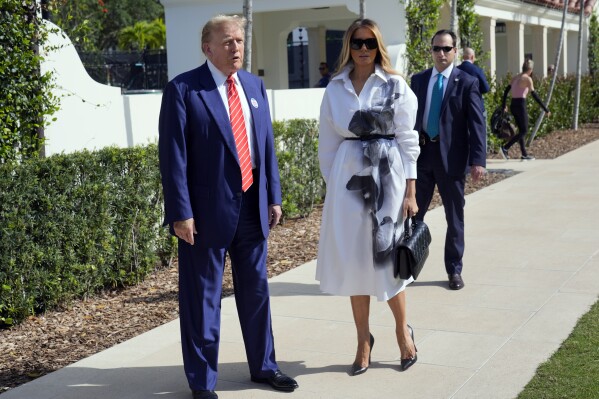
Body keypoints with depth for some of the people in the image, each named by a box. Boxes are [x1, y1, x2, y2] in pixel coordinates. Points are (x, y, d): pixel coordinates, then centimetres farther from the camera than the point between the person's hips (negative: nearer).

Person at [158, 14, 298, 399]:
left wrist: (274, 195, 9)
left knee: (256, 291, 17)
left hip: (252, 206, 6)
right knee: (203, 298, 6)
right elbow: (173, 155, -12)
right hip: (207, 210, -6)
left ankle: (263, 366, 34)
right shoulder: (183, 89, -9)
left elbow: (267, 144, 13)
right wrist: (181, 212, -16)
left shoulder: (255, 86, 9)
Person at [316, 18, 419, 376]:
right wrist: (331, 184, 6)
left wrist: (410, 191, -6)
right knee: (353, 259, 5)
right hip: (348, 178, 3)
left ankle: (403, 330, 25)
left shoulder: (396, 86, -1)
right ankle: (363, 339, 19)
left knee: (387, 256, 2)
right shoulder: (336, 88, 7)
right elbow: (328, 141, 10)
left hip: (387, 176, -2)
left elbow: (407, 140, -2)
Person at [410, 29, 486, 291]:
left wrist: (478, 160, -17)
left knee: (454, 218, 8)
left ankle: (454, 271, 21)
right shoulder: (418, 80, 8)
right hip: (421, 154, 3)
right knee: (413, 213, 7)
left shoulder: (467, 82, -3)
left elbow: (477, 123, -8)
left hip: (451, 157, -3)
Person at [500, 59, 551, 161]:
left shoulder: (516, 77, 12)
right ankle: (505, 148, -10)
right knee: (524, 131, 0)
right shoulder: (527, 79, -9)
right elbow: (534, 95, -14)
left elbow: (506, 90, 15)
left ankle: (524, 154, 16)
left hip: (513, 105, 8)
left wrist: (504, 105, 26)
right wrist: (546, 109, -12)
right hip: (521, 105, -8)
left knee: (521, 130, 14)